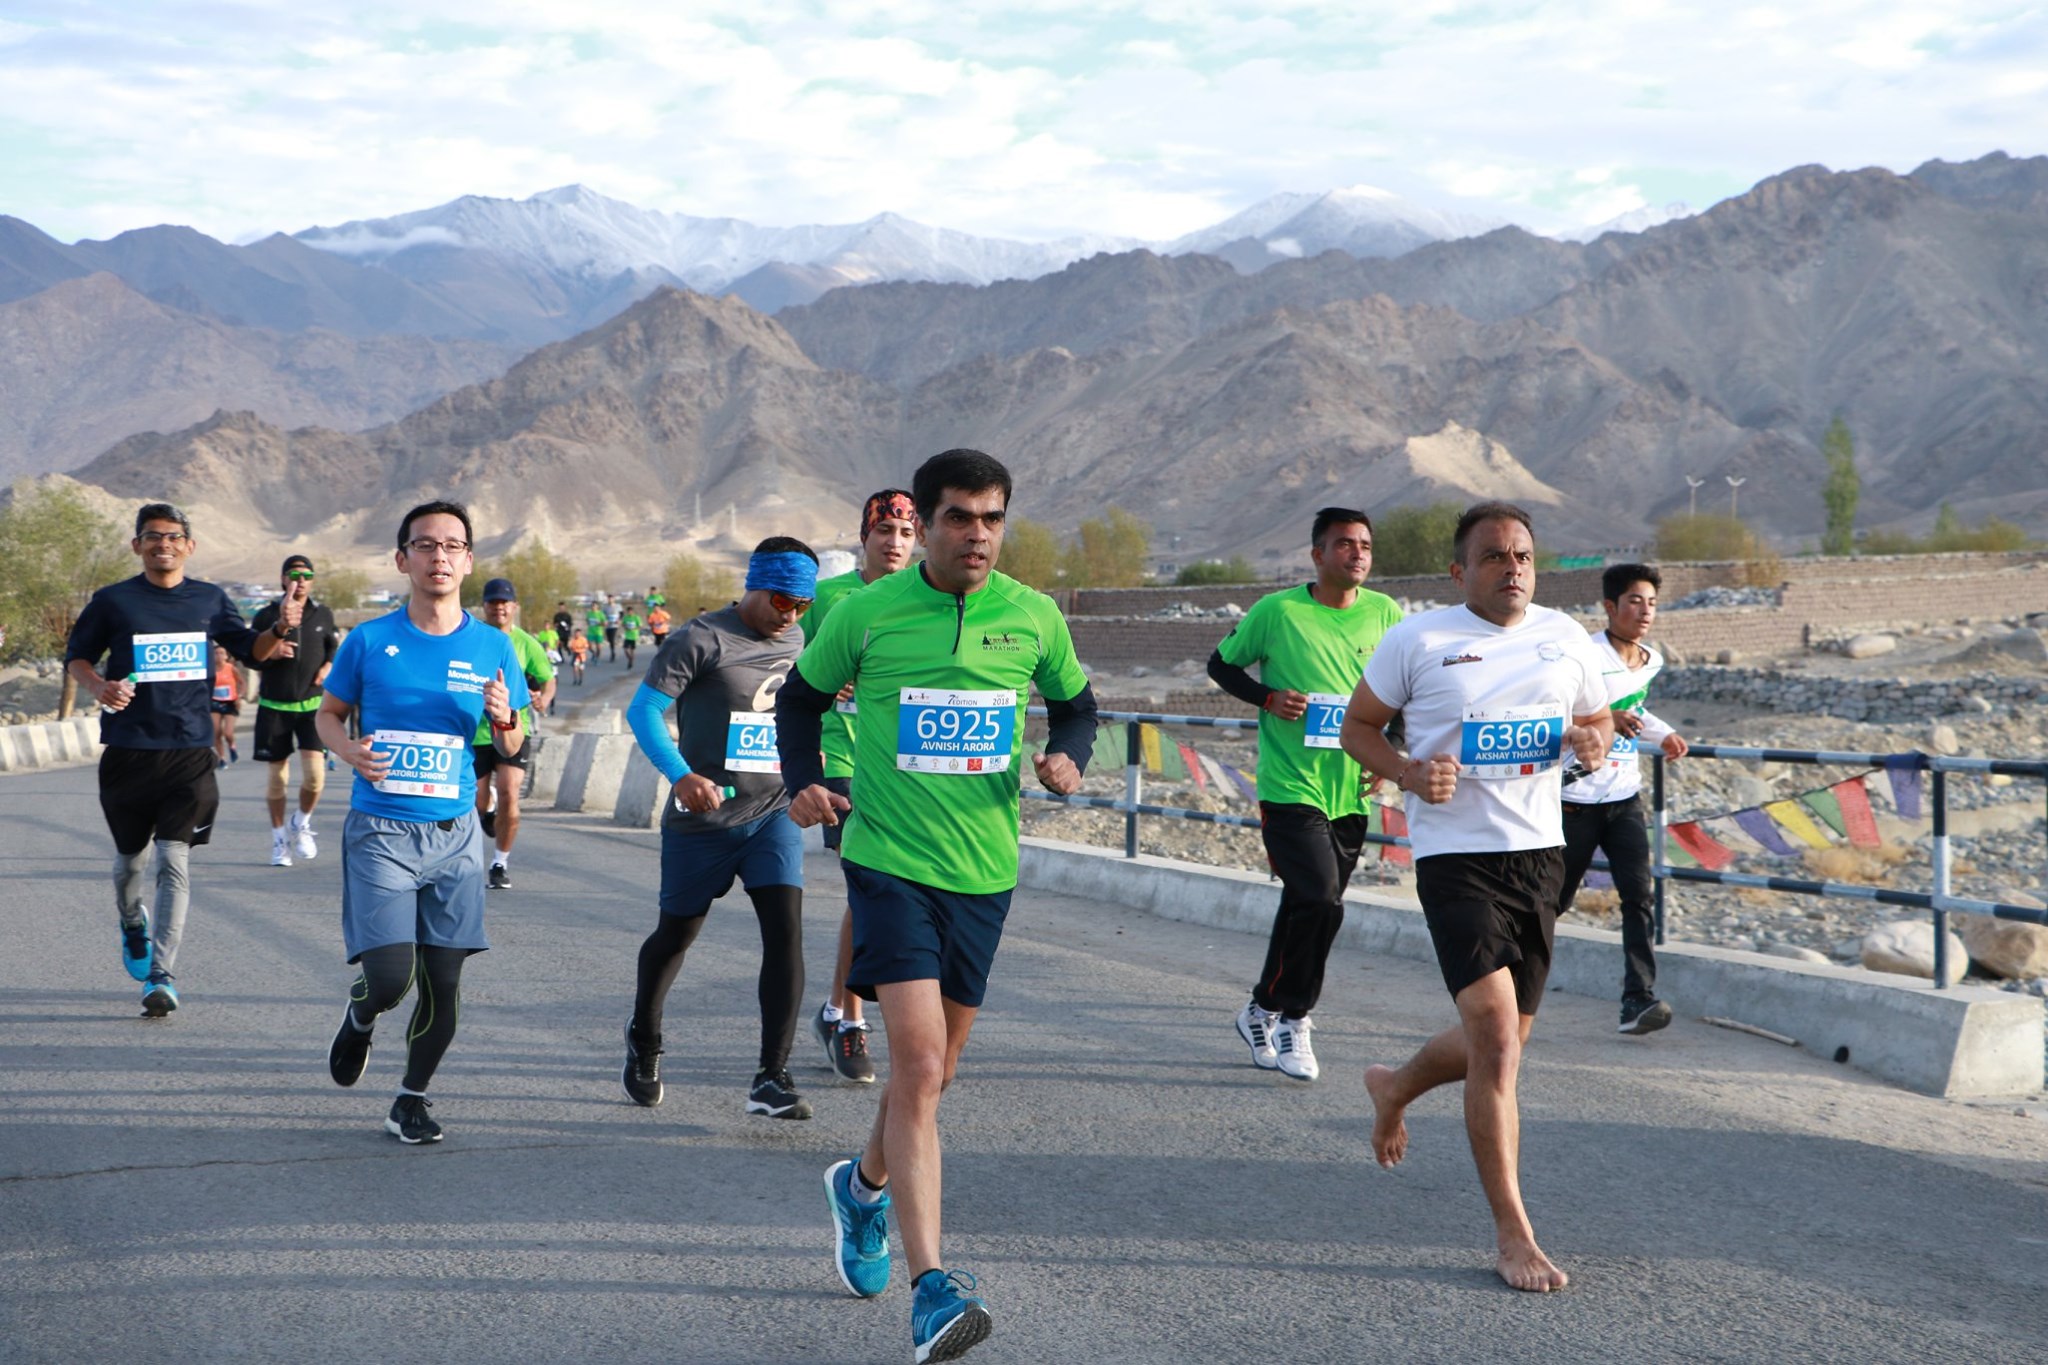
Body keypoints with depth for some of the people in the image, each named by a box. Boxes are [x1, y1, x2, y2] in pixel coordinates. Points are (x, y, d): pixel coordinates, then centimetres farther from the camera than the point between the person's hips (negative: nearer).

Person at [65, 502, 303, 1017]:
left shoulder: (209, 600, 7)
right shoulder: (112, 601, 1)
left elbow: (250, 650, 16)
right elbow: (76, 656, 8)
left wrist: (280, 632, -5)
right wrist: (99, 686, -13)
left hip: (190, 751, 0)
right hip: (128, 752, 0)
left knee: (174, 862, -10)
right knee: (131, 858, 14)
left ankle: (161, 975, -11)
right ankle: (133, 924, 47)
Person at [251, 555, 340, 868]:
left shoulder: (323, 615, 5)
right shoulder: (266, 615, -2)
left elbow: (335, 646, 20)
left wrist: (329, 666, -1)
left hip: (311, 705, 1)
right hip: (274, 706, -1)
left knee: (315, 774, -14)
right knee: (278, 778, 6)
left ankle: (301, 824, 14)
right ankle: (279, 839, 23)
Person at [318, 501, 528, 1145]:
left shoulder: (493, 647, 3)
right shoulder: (369, 640, -2)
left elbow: (511, 748, 12)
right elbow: (329, 714, 11)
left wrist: (505, 719, -11)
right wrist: (349, 750, -11)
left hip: (453, 834, 2)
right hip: (378, 831, -2)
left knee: (443, 984, 3)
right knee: (390, 975, -13)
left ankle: (412, 1098, 24)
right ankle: (360, 1015, 24)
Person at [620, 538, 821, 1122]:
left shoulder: (797, 644, 8)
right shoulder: (702, 639, -11)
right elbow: (643, 709, -14)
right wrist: (681, 776, -28)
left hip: (774, 813, 4)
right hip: (705, 815, -4)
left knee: (786, 929, -13)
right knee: (677, 933, 12)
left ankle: (772, 1078, -13)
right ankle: (643, 1038, 40)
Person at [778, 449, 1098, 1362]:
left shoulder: (1032, 616, 1)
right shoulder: (866, 612, -4)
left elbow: (1074, 703, 17)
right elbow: (802, 697, 11)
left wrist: (1068, 758, -4)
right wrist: (804, 782, -4)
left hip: (983, 871, 4)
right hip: (889, 861, -3)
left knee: (931, 1073, 16)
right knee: (918, 1062, -17)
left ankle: (864, 1186, 47)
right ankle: (930, 1289, -17)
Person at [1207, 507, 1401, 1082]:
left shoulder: (1386, 615, 4)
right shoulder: (1278, 611, -6)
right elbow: (1221, 664, 6)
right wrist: (1269, 698, -10)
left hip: (1352, 792, 4)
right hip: (1290, 787, -4)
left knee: (1305, 905, 12)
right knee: (1320, 900, -16)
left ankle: (1263, 1009, 31)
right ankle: (1294, 1018, 2)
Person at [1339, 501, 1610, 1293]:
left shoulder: (1565, 639, 8)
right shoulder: (1418, 640, -4)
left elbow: (1598, 722, 20)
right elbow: (1358, 727, 5)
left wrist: (1592, 742, -5)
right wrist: (1409, 774, -14)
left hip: (1539, 854, 5)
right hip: (1455, 856, -5)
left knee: (1501, 1039, 15)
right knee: (1495, 1030, -17)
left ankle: (1394, 1087, 47)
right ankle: (1512, 1233, -9)